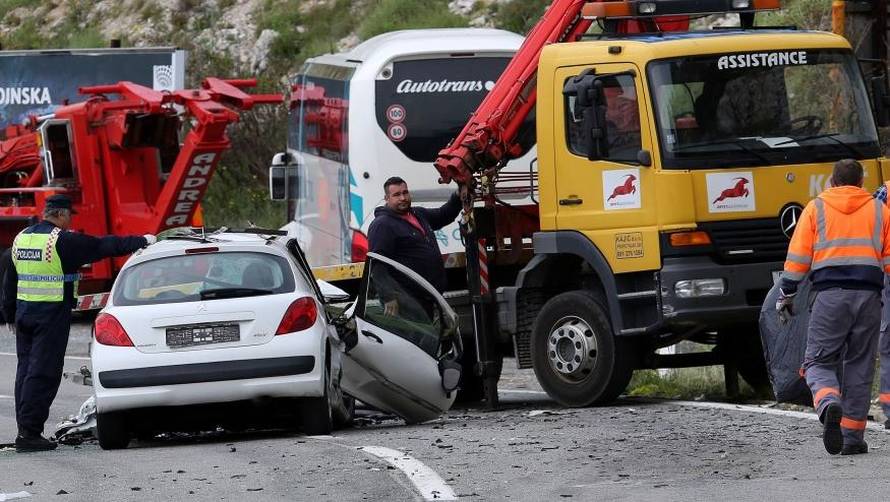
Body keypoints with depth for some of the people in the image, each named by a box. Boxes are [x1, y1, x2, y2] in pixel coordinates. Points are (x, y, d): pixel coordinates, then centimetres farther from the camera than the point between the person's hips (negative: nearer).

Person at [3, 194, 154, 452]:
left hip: (24, 312, 8)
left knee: (26, 369, 13)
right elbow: (104, 246, -8)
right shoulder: (64, 241, -12)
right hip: (53, 314, -7)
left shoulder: (21, 238, 11)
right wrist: (142, 241, 3)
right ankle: (29, 432, -9)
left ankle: (26, 428, 14)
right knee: (43, 373, -6)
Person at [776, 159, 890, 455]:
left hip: (830, 294, -1)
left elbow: (797, 256, 4)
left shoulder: (816, 208, 9)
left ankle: (829, 404, -29)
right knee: (859, 365, 8)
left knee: (819, 361, 3)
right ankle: (853, 437, 6)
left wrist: (786, 294, 11)